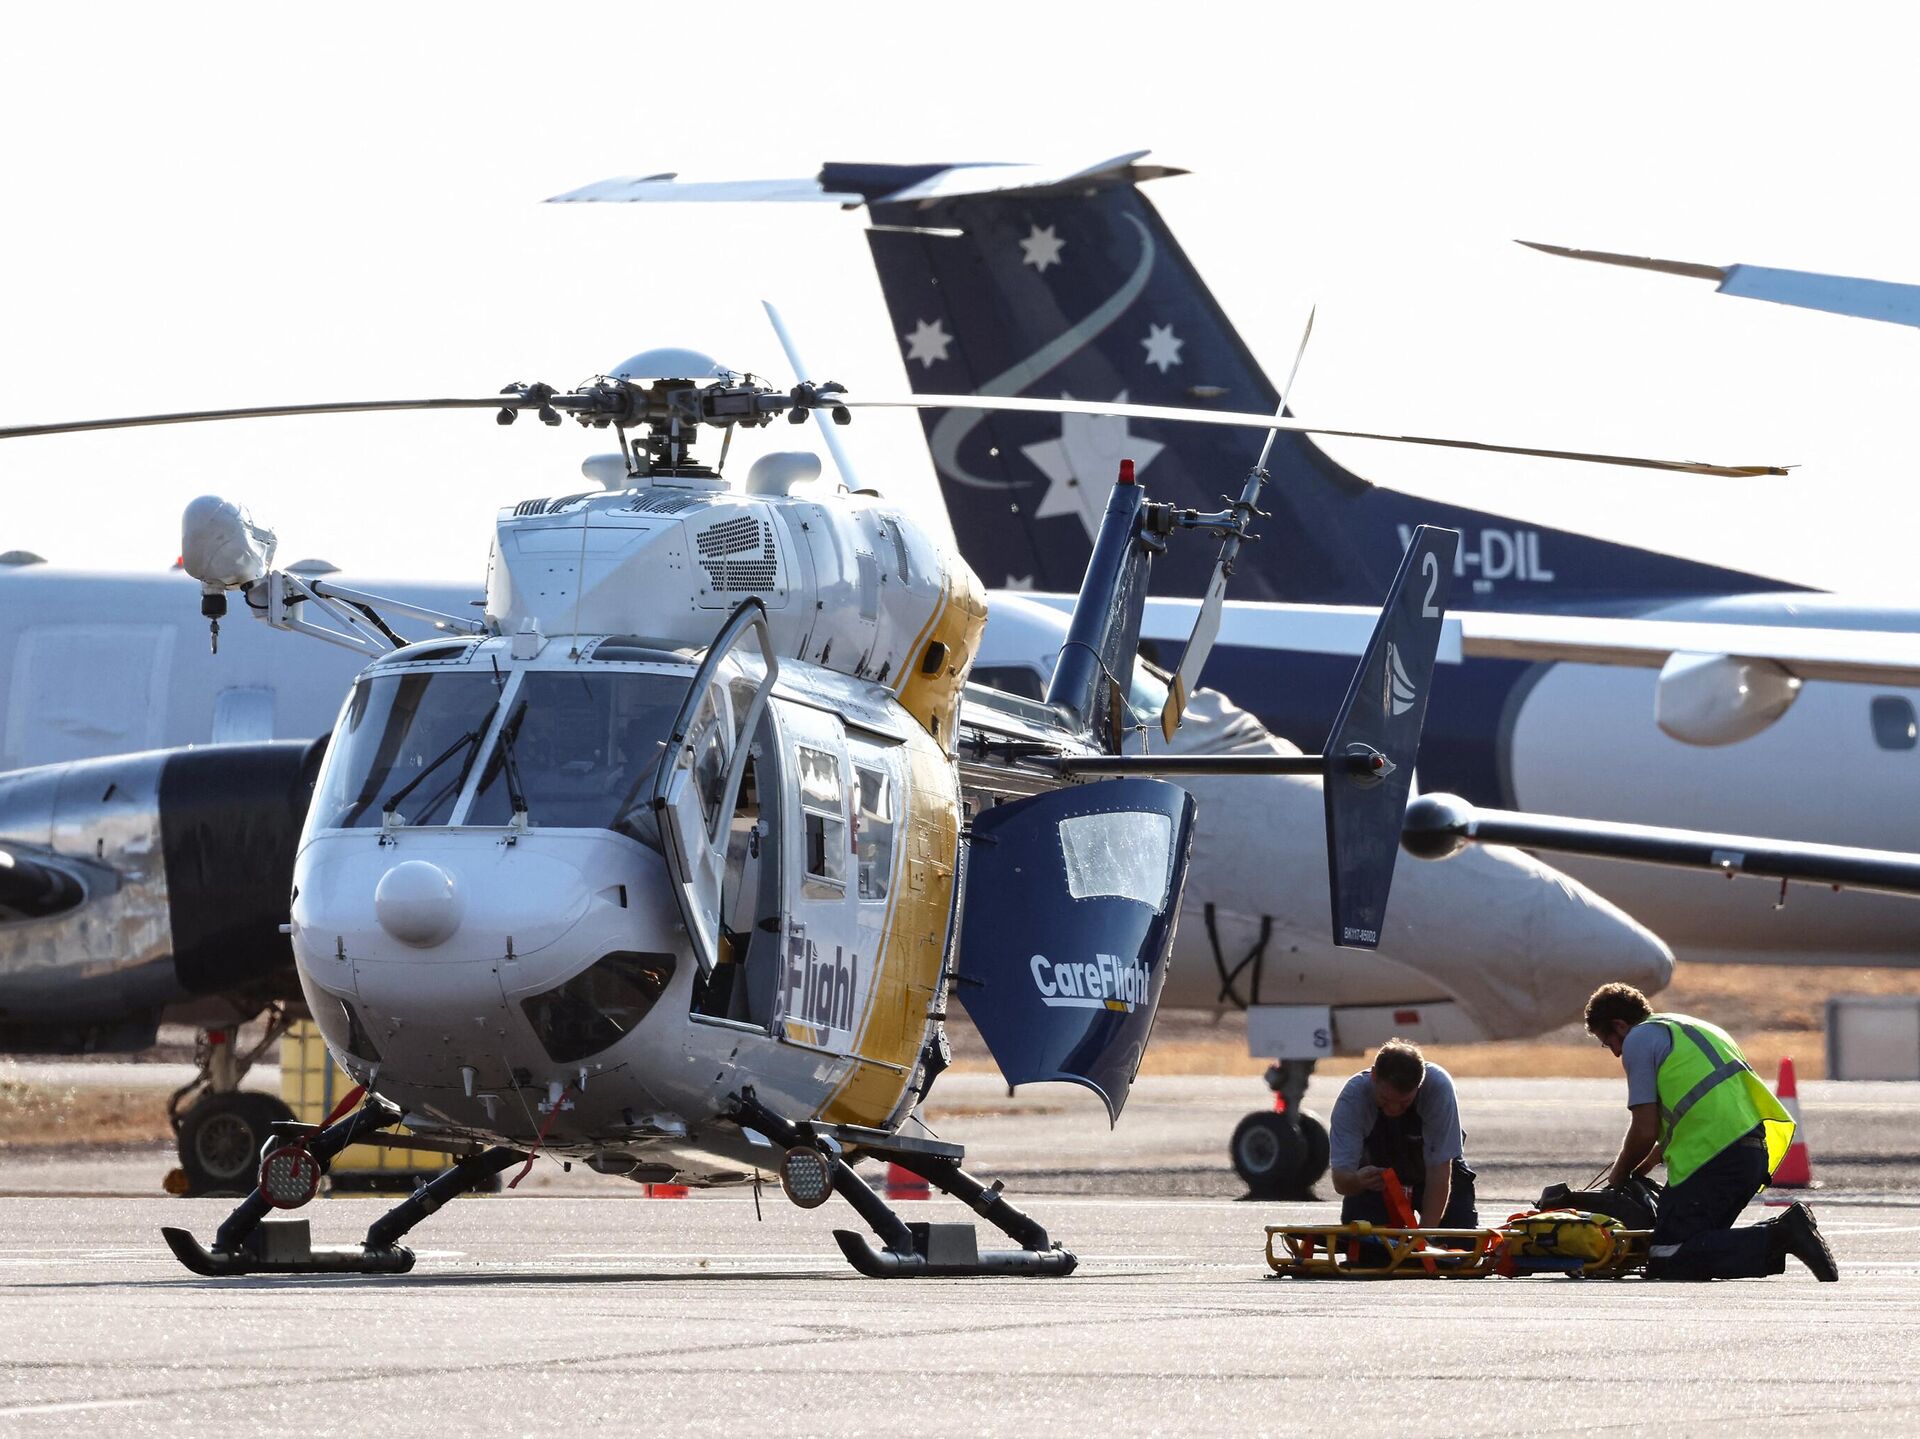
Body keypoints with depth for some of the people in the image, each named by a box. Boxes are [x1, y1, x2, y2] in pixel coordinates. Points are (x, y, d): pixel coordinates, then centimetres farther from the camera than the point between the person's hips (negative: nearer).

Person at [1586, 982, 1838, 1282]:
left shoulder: (1638, 1040, 2)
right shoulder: (1689, 1027, 29)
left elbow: (1644, 1131, -3)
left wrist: (1618, 1176, 14)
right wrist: (1646, 1165, 37)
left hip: (1713, 1161, -9)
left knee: (1666, 1261, -12)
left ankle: (1777, 1239, -23)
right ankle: (1781, 1233, -5)